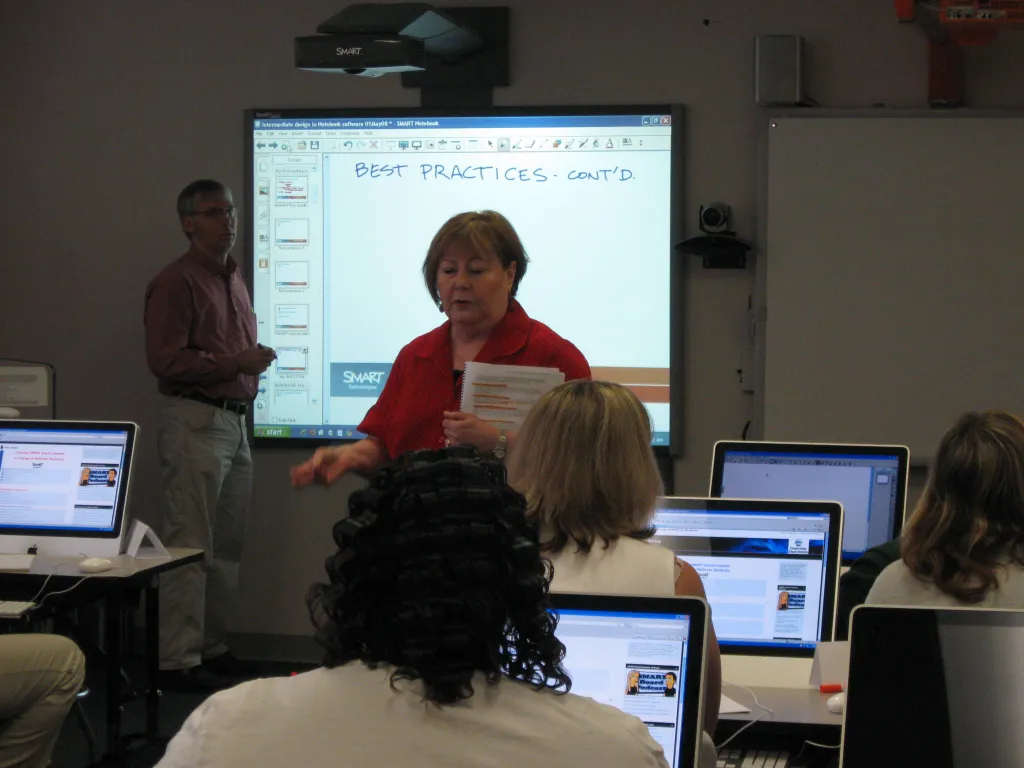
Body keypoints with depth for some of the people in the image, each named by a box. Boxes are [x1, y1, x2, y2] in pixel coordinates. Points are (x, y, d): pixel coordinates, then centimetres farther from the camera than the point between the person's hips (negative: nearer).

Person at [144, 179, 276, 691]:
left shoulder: (235, 280, 18)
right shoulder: (177, 282, -9)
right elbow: (164, 359, -17)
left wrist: (257, 359, 11)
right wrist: (232, 364, -19)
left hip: (235, 422, 9)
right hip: (195, 421, -9)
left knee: (227, 544, 11)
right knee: (191, 544, -9)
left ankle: (210, 647, 19)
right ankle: (178, 661, -6)